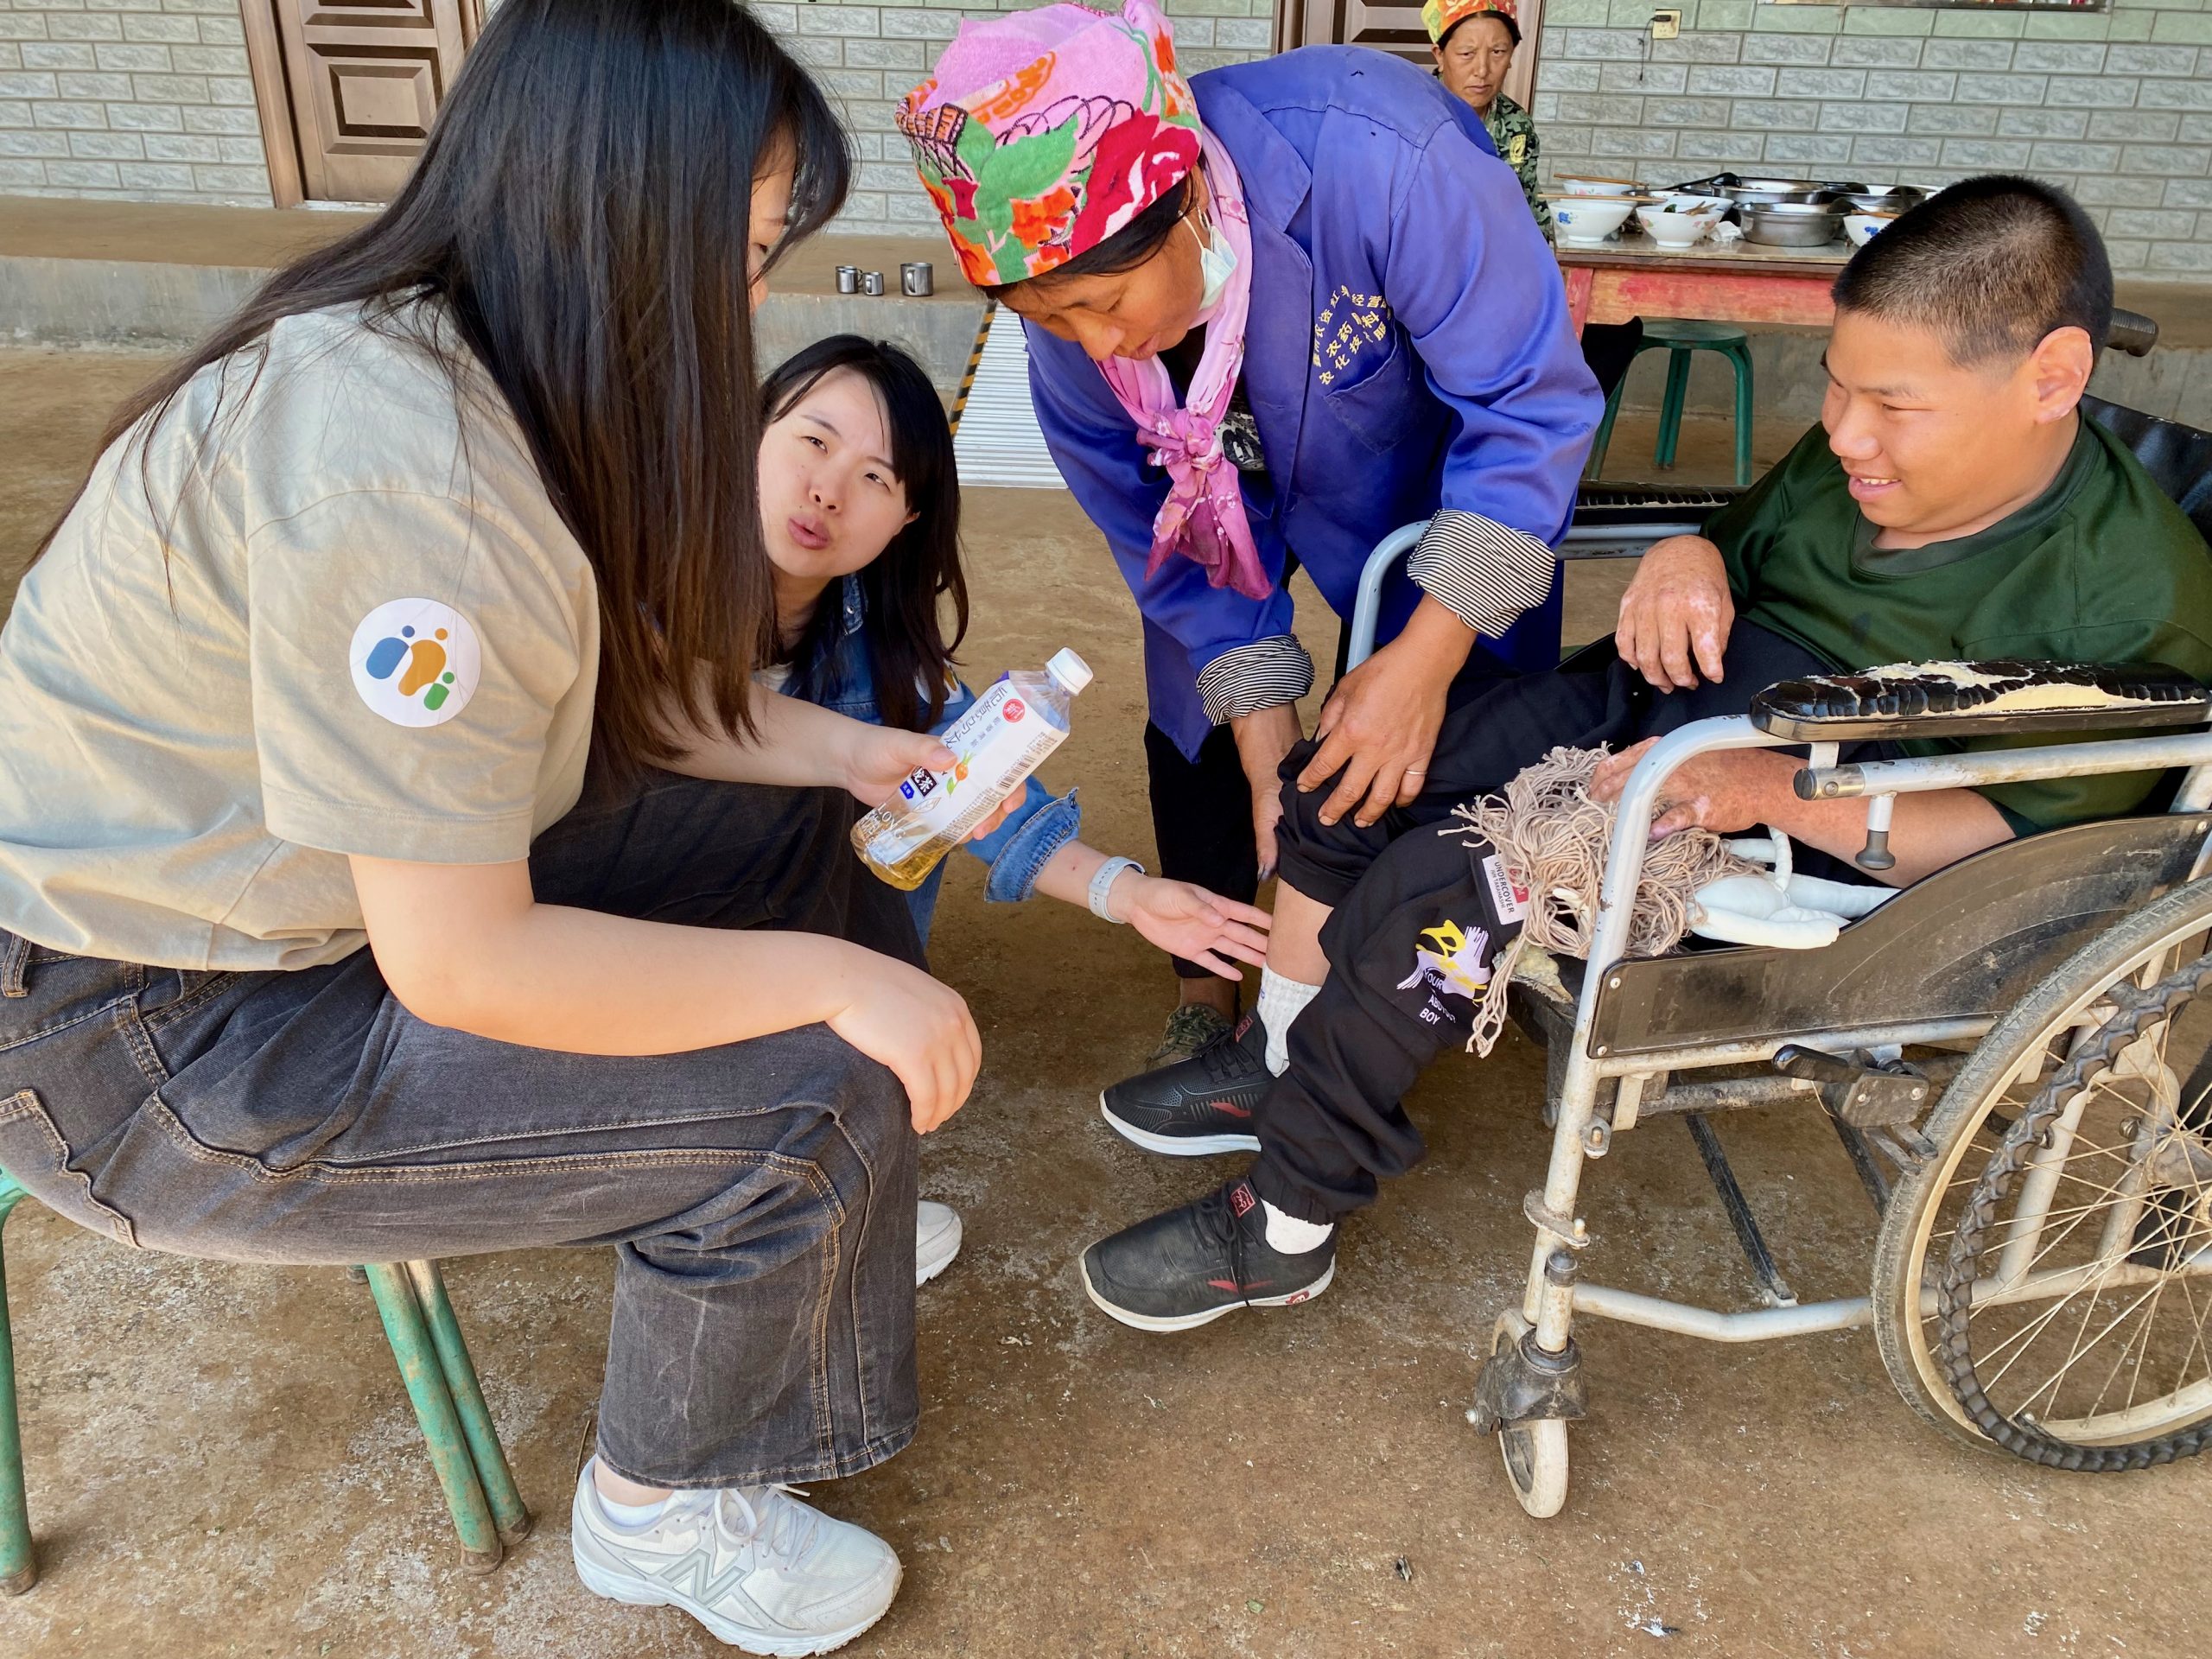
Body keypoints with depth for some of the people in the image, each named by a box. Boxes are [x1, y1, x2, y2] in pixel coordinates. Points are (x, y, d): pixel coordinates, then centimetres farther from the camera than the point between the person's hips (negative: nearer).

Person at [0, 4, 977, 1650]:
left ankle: (806, 1234, 28)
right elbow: (466, 968, -29)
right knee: (818, 1095, -17)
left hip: (322, 878, 9)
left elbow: (619, 680, 7)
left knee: (792, 832, 8)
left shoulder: (470, 354, -3)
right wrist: (835, 980, -22)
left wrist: (847, 752, 1)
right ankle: (666, 1510, 11)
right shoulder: (392, 465, -33)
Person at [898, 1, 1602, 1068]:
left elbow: (1531, 404, -34)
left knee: (1456, 742, -3)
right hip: (1231, 468, 3)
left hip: (1434, 444, -2)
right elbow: (1153, 520, -16)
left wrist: (1427, 656, -40)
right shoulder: (1072, 300, -29)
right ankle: (1208, 993, 20)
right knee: (1196, 720, 0)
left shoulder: (1380, 161, -44)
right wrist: (1263, 720, -24)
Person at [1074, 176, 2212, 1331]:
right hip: (1647, 714, 8)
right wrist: (1686, 556, -4)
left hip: (1810, 847, -8)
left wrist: (1777, 787, -32)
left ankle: (1284, 1231, -5)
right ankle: (1279, 1065, 18)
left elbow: (2024, 836, -22)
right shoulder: (1859, 453, 5)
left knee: (1431, 896, -24)